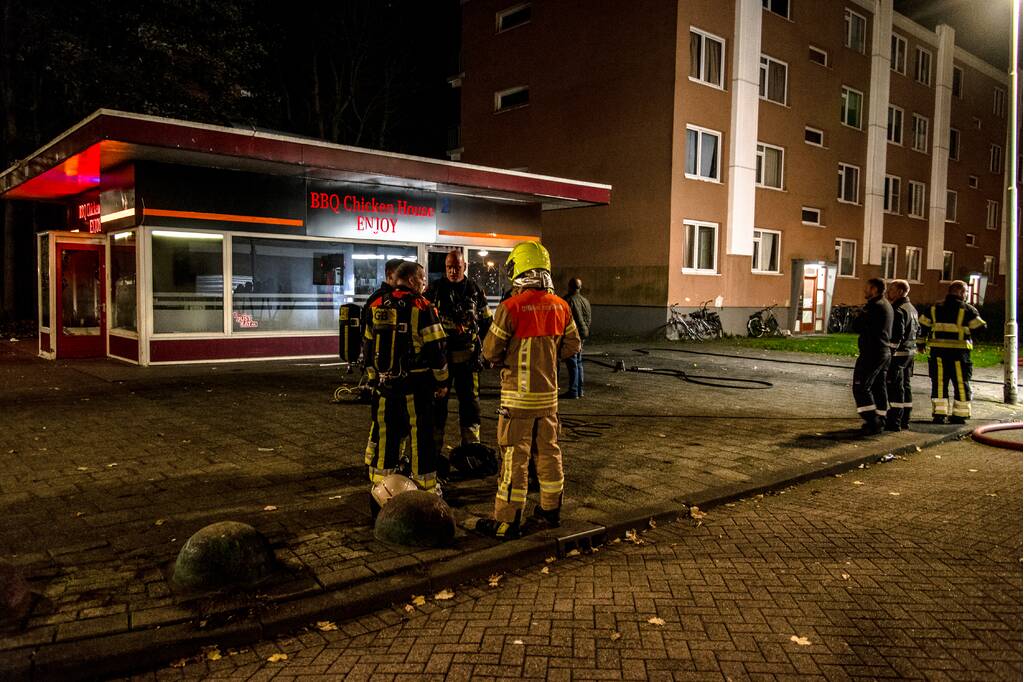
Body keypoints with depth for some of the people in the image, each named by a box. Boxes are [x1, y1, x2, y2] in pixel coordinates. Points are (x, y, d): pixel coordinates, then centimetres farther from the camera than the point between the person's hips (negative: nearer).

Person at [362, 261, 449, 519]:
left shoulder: (376, 307, 7)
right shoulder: (421, 308, -9)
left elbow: (367, 348, 14)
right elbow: (435, 349, -10)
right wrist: (441, 381, 1)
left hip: (384, 386, 5)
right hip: (415, 387, -5)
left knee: (383, 440, 12)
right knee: (421, 440, 4)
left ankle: (378, 496, 20)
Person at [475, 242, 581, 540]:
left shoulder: (511, 307, -16)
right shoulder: (560, 306, 1)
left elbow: (491, 351, -10)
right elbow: (572, 345, 11)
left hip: (518, 394, -5)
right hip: (549, 393, 5)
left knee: (514, 456, 1)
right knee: (548, 451, 17)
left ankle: (507, 521, 8)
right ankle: (550, 510, 29)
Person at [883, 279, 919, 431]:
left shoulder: (898, 310, -16)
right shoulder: (912, 308, 16)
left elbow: (896, 335, -22)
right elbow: (917, 330, 21)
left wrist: (890, 351, -20)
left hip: (898, 353, -10)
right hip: (910, 352, 10)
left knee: (895, 387, -7)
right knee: (905, 386, 14)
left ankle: (894, 421, -6)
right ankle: (905, 420, 20)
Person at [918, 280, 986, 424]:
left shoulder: (935, 308, 7)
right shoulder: (968, 310, -3)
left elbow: (921, 325, 9)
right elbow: (980, 328, -4)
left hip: (938, 352, 2)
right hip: (959, 353, -2)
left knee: (939, 383, 6)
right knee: (961, 384, 7)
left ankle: (939, 414, 4)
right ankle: (960, 415, 10)